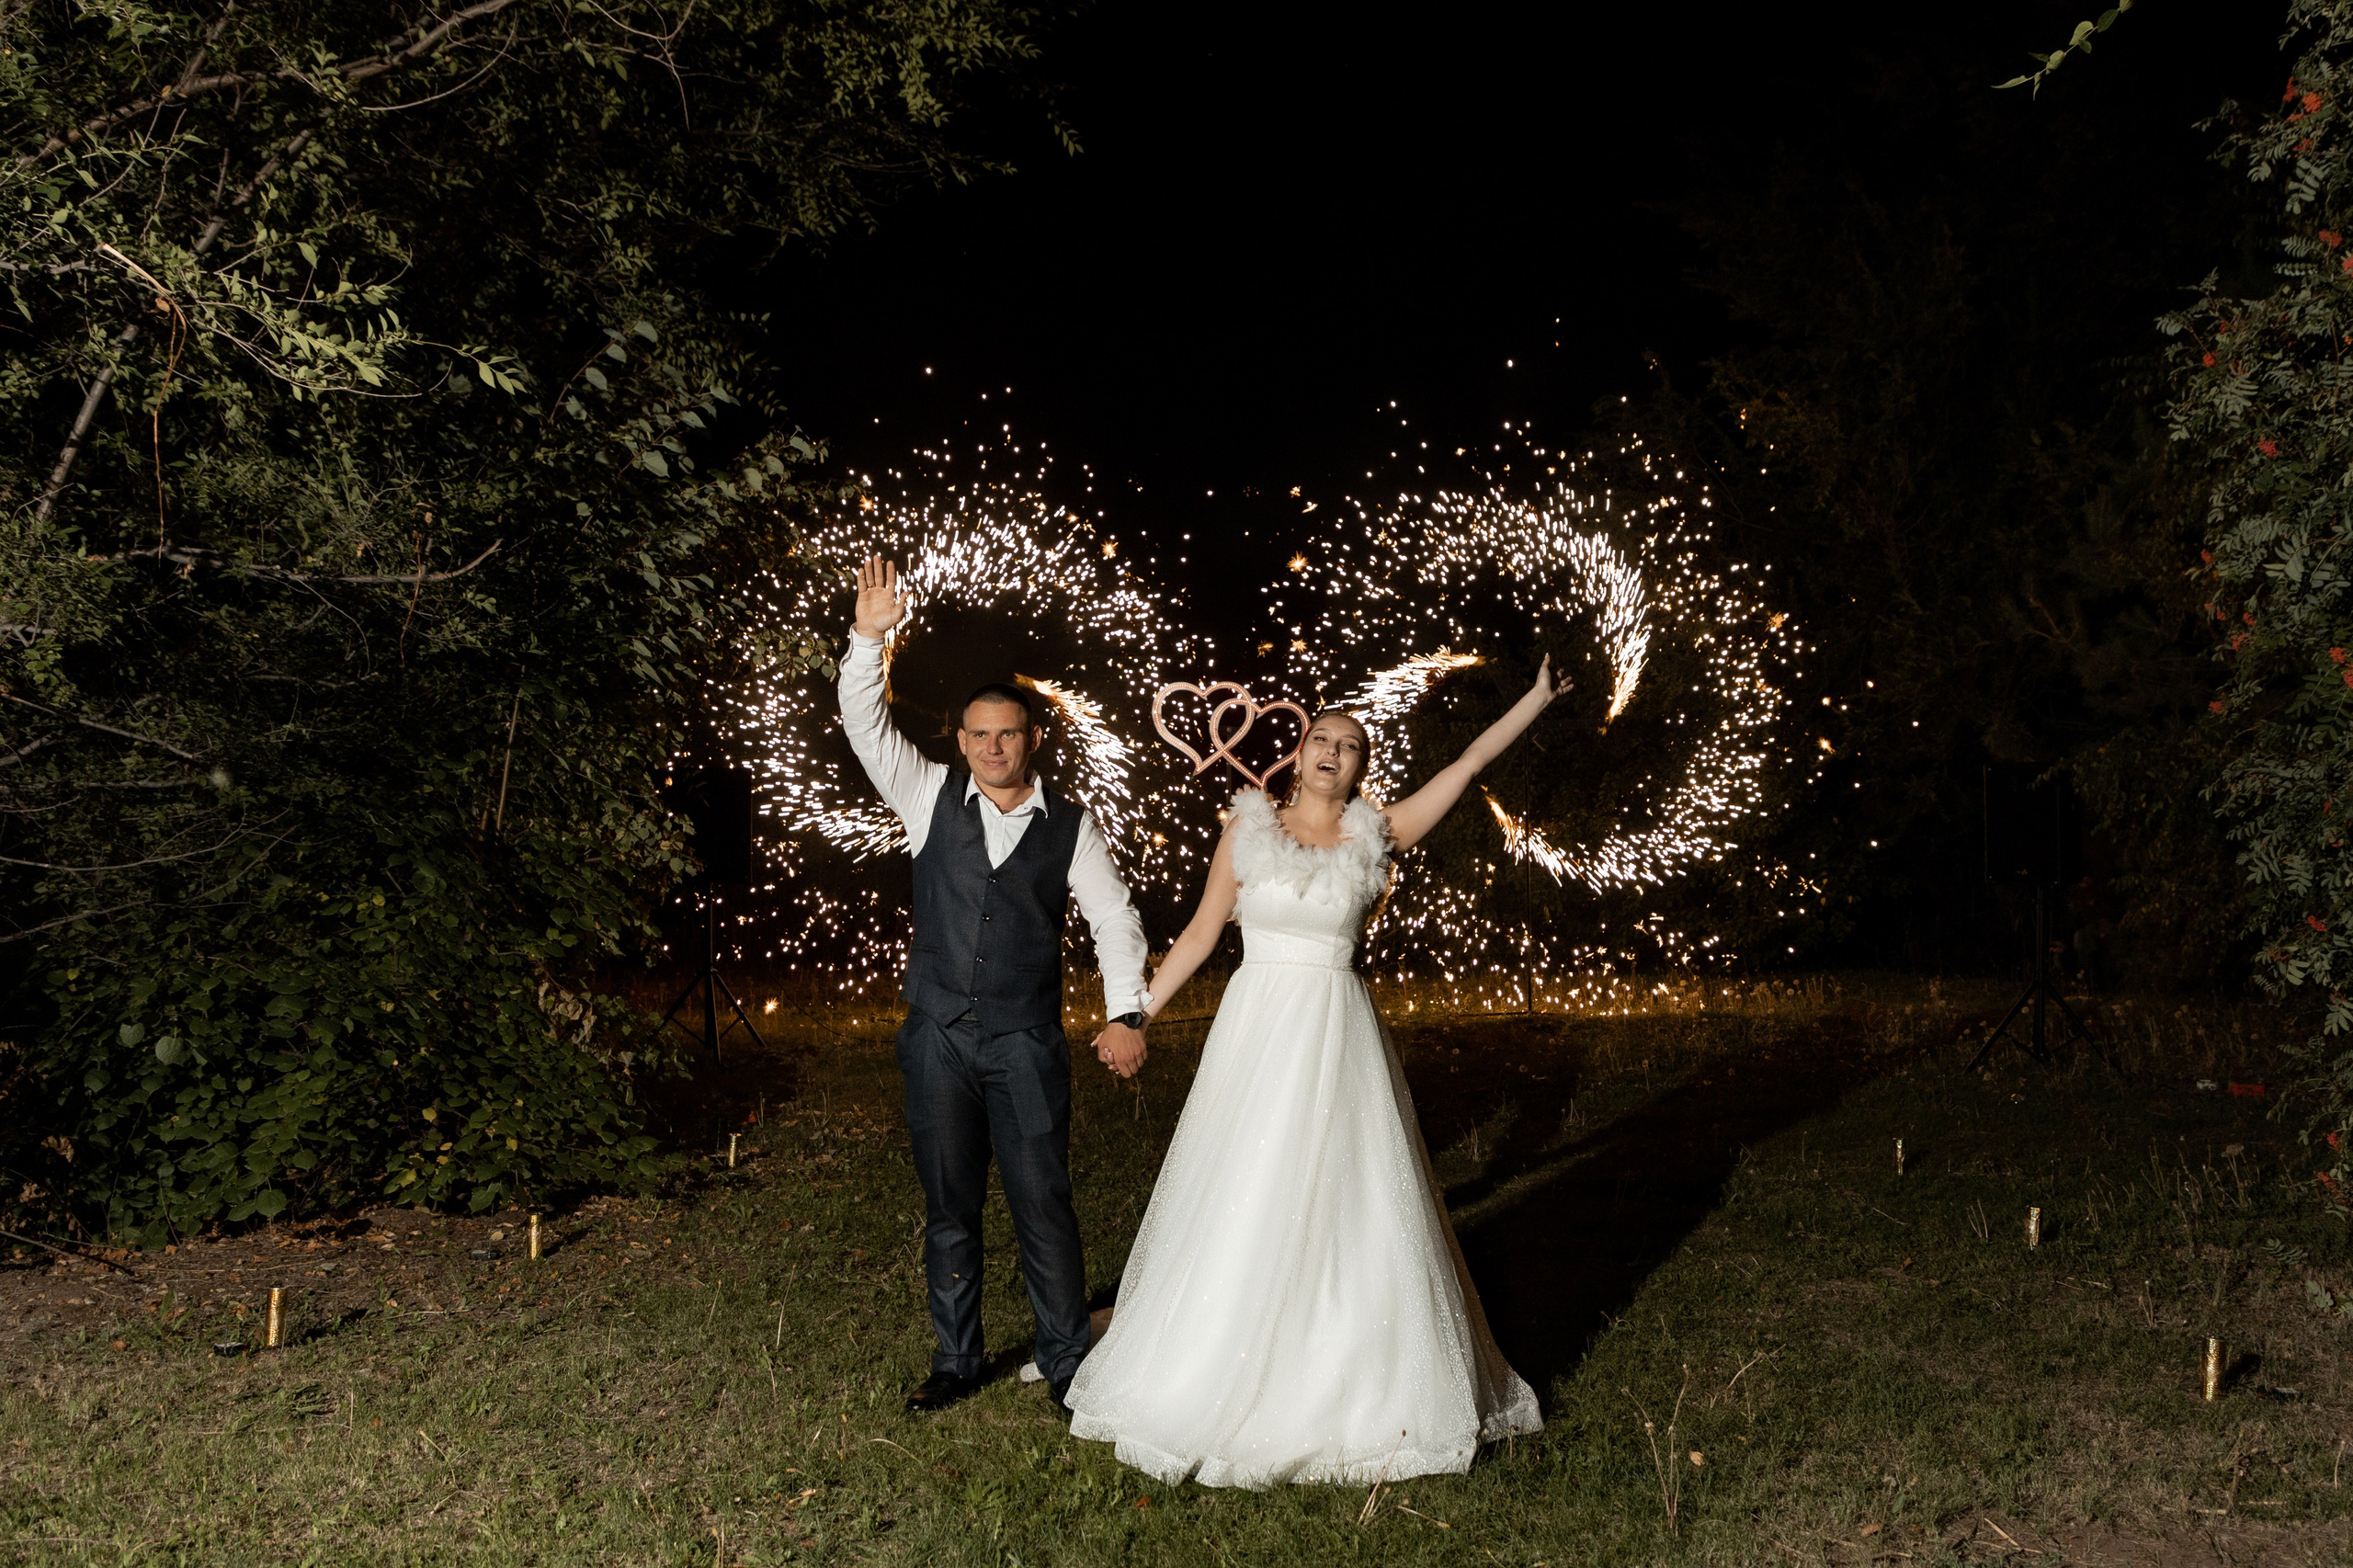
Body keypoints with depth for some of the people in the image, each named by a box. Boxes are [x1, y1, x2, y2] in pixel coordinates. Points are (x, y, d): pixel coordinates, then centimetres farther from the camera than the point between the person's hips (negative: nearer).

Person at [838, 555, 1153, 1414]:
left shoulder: (1071, 825, 1)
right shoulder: (931, 797, 3)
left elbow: (1113, 919, 5)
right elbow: (865, 724, -6)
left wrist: (1126, 1014, -3)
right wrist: (869, 636, -20)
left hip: (1027, 1045, -1)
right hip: (938, 1038, 2)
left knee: (1043, 1204, -1)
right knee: (949, 1208, 10)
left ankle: (1065, 1362, 12)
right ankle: (956, 1360, 22)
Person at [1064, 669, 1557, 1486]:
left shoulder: (1371, 837, 4)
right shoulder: (1248, 828, 3)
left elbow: (1467, 764, 6)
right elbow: (1200, 933, 7)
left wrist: (1538, 697, 5)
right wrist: (1137, 1015, 6)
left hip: (1340, 1035, 1)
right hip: (1258, 1028, -1)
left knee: (1350, 1205, 3)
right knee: (1240, 1208, 2)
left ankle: (1362, 1391, 16)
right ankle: (1213, 1385, 16)